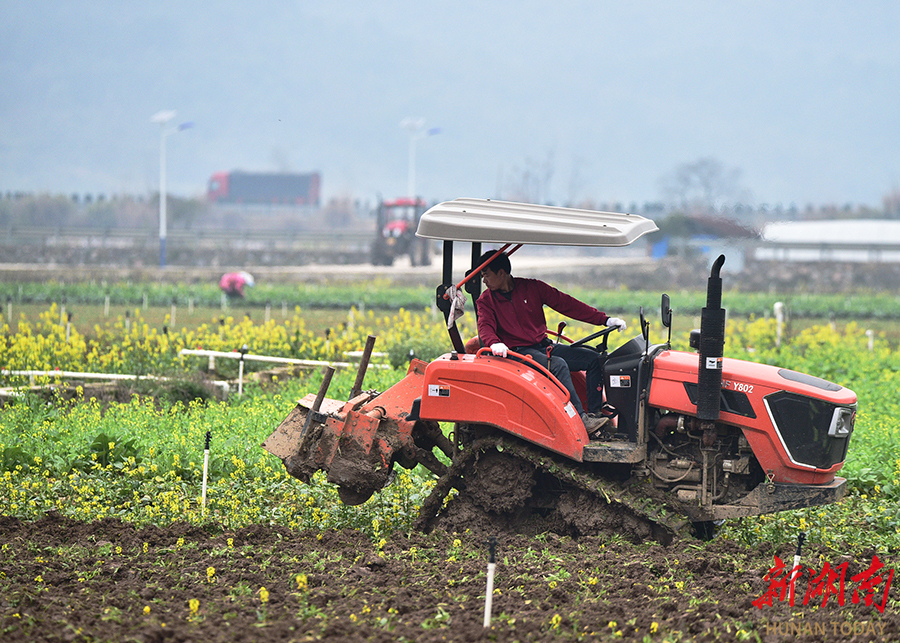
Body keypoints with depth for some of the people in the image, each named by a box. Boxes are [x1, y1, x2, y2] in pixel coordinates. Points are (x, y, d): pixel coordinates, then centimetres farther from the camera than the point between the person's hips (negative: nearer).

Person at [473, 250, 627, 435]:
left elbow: (565, 304, 4)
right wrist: (494, 343, -40)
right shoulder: (486, 301, 3)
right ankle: (581, 420, -39)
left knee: (593, 359, -12)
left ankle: (594, 414, -14)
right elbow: (485, 327, -14)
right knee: (558, 365, -32)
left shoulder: (532, 288, 6)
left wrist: (604, 319, -2)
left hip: (544, 345, 4)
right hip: (519, 351, -4)